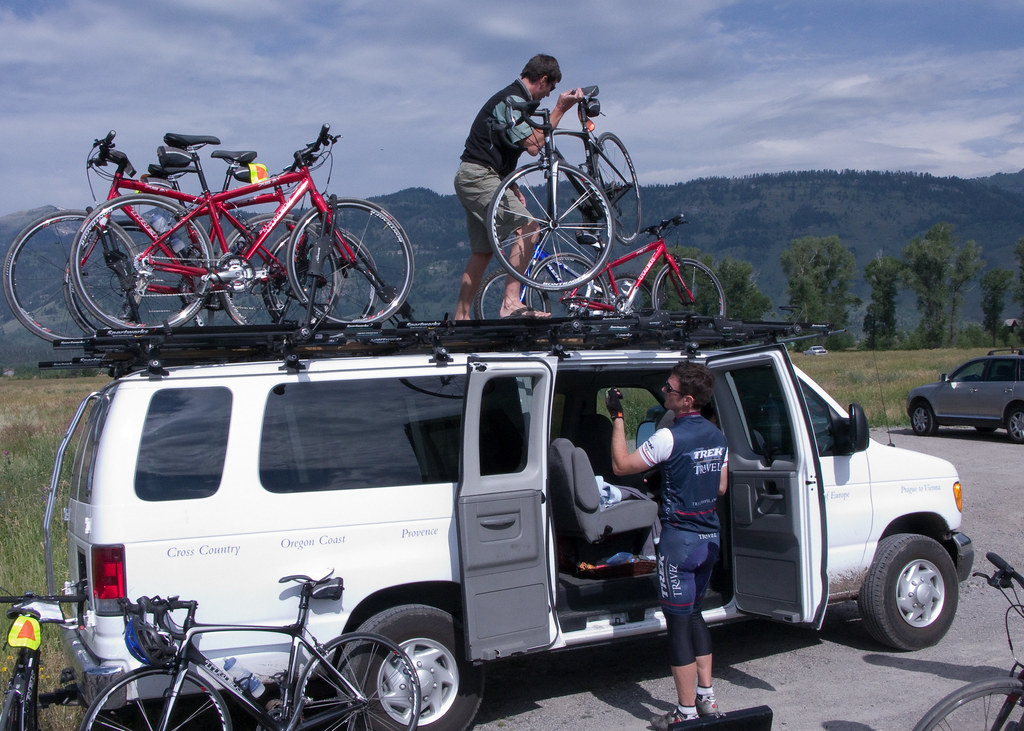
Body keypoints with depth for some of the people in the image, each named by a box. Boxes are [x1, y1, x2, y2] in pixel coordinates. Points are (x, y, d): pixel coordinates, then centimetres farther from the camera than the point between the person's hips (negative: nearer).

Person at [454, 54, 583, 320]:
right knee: (528, 228, -19)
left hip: (472, 179, 11)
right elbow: (533, 145, -19)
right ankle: (511, 303, -22)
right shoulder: (513, 100, -12)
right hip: (479, 177, -11)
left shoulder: (512, 98, 21)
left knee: (482, 252, 11)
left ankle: (461, 317, 14)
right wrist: (560, 108, -14)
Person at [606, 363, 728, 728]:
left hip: (680, 538, -8)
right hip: (710, 537, 8)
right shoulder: (717, 436, 6)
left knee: (678, 622, 0)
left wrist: (617, 418, -8)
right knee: (693, 613, 21)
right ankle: (706, 697, 25)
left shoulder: (670, 437, -19)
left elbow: (621, 465, -13)